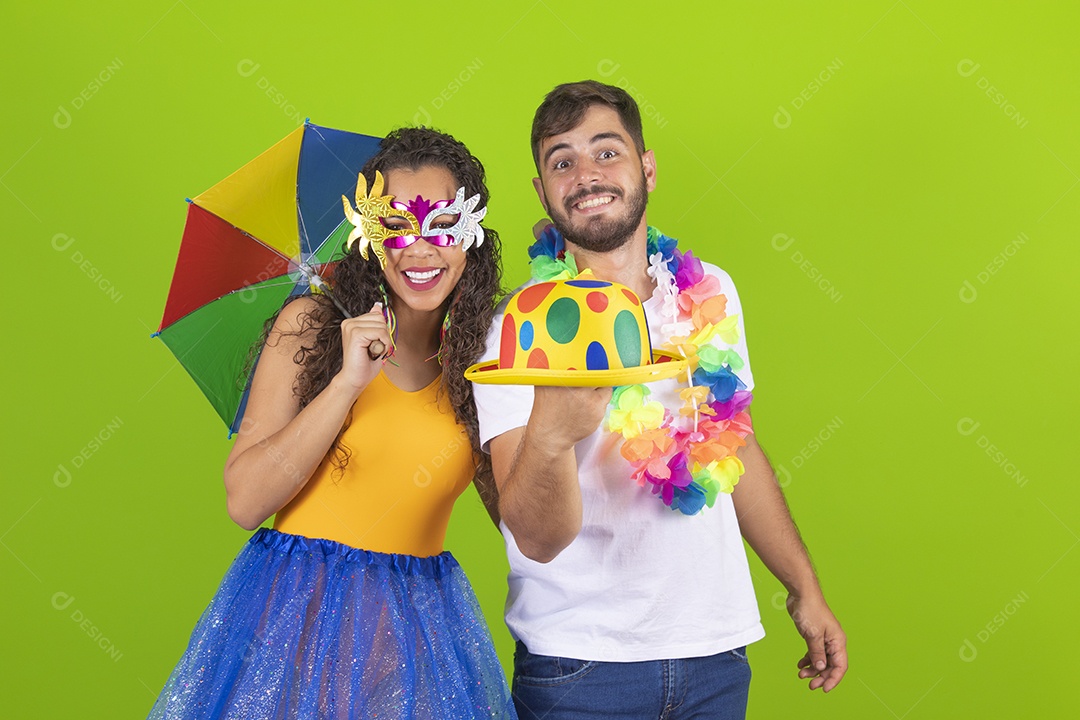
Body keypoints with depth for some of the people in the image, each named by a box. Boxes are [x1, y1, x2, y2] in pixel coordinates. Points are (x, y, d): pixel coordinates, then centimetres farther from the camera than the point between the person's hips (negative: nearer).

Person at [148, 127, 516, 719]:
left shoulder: (481, 354, 2)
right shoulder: (310, 325, -5)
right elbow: (244, 502, -12)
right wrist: (348, 382, -19)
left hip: (419, 622, 2)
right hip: (296, 605, -2)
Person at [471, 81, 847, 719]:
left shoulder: (709, 294, 2)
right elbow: (537, 538, -21)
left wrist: (805, 588, 17)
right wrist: (548, 436, -41)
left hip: (716, 650, 4)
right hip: (579, 664, -4)